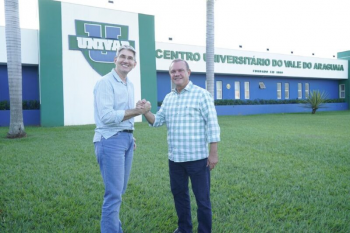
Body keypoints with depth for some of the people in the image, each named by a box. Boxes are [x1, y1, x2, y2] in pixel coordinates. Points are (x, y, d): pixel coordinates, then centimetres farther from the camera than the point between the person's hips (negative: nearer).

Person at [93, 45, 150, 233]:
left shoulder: (130, 84, 14)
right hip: (110, 140, -8)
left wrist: (131, 137, 16)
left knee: (119, 190, 17)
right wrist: (136, 111, -17)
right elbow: (107, 116, -21)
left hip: (126, 139, 8)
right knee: (114, 194, -3)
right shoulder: (105, 83, -12)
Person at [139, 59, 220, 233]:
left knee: (202, 198, 7)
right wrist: (146, 111, -11)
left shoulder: (201, 94, -7)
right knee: (179, 194, 19)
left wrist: (213, 153, -13)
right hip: (174, 158, 6)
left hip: (197, 157, -6)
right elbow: (157, 121, 9)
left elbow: (212, 125, -10)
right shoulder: (168, 98, 11)